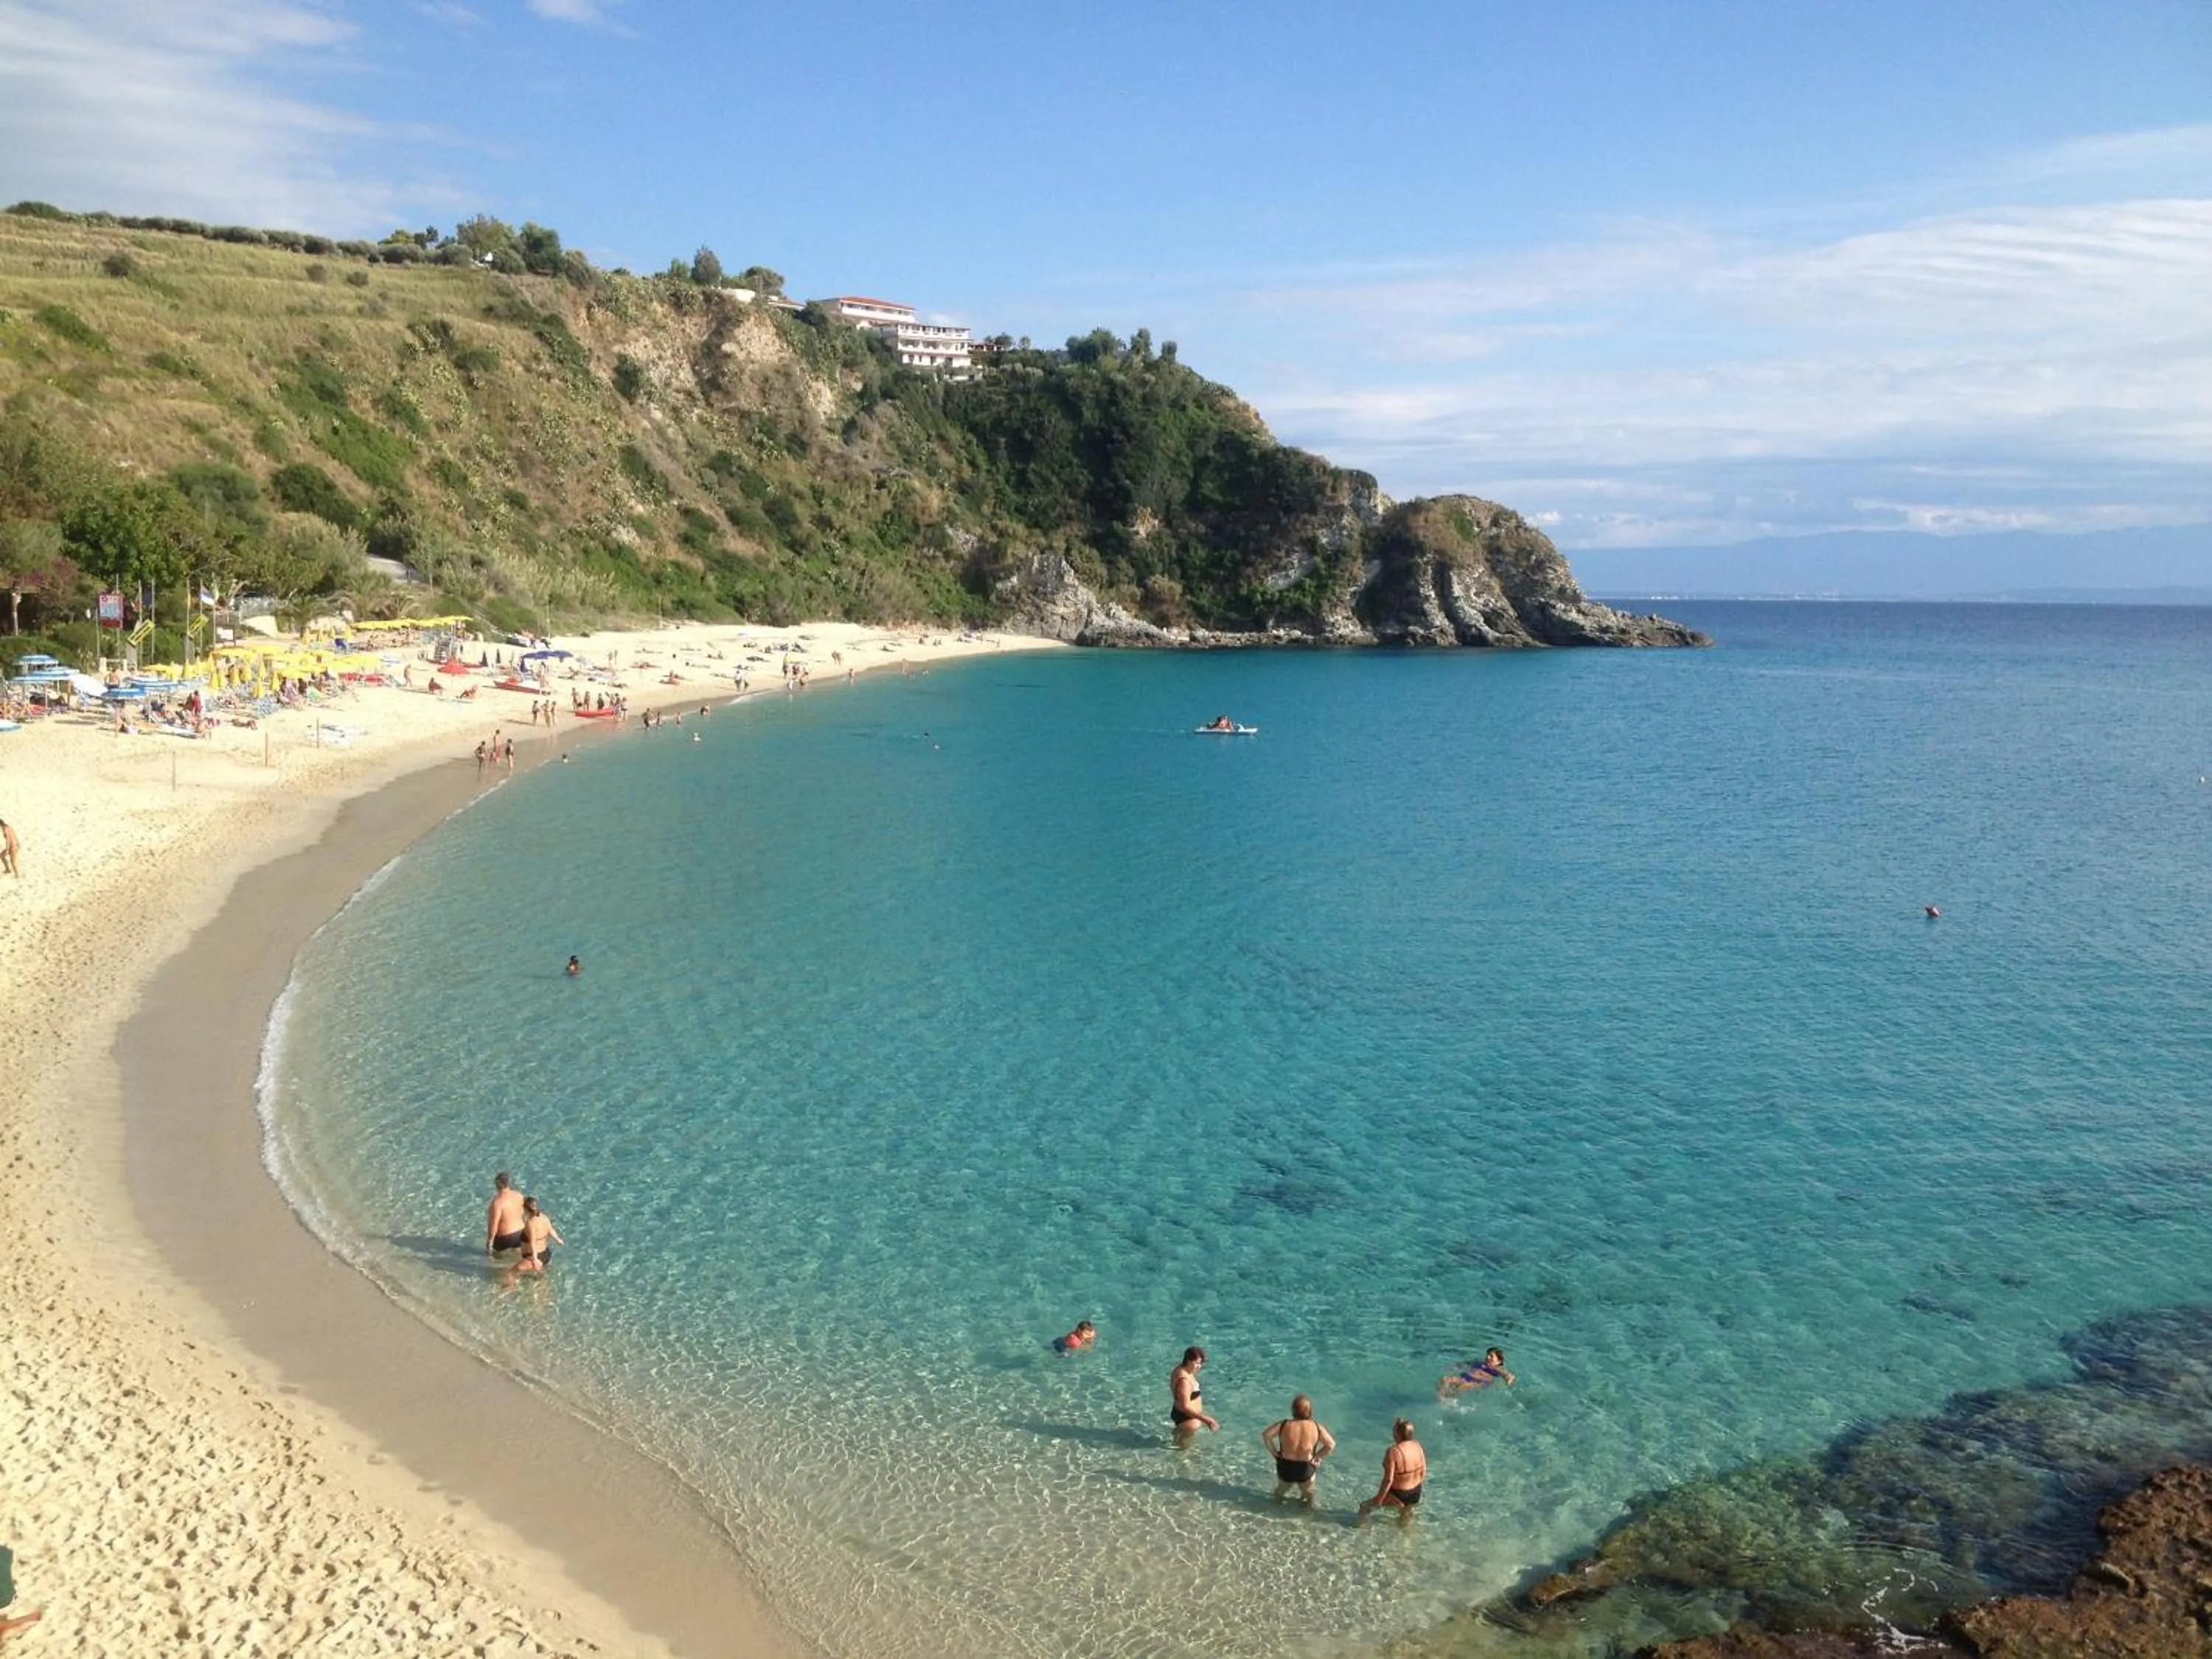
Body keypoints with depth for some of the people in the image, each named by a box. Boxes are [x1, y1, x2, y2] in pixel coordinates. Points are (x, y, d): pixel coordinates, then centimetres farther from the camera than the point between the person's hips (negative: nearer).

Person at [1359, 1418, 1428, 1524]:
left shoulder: (1393, 1452, -27)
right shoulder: (1417, 1446, -8)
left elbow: (1388, 1480, -25)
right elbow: (1423, 1471, 3)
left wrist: (1379, 1499, -15)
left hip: (1398, 1495, -6)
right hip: (1416, 1494, 7)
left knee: (1364, 1508, 9)